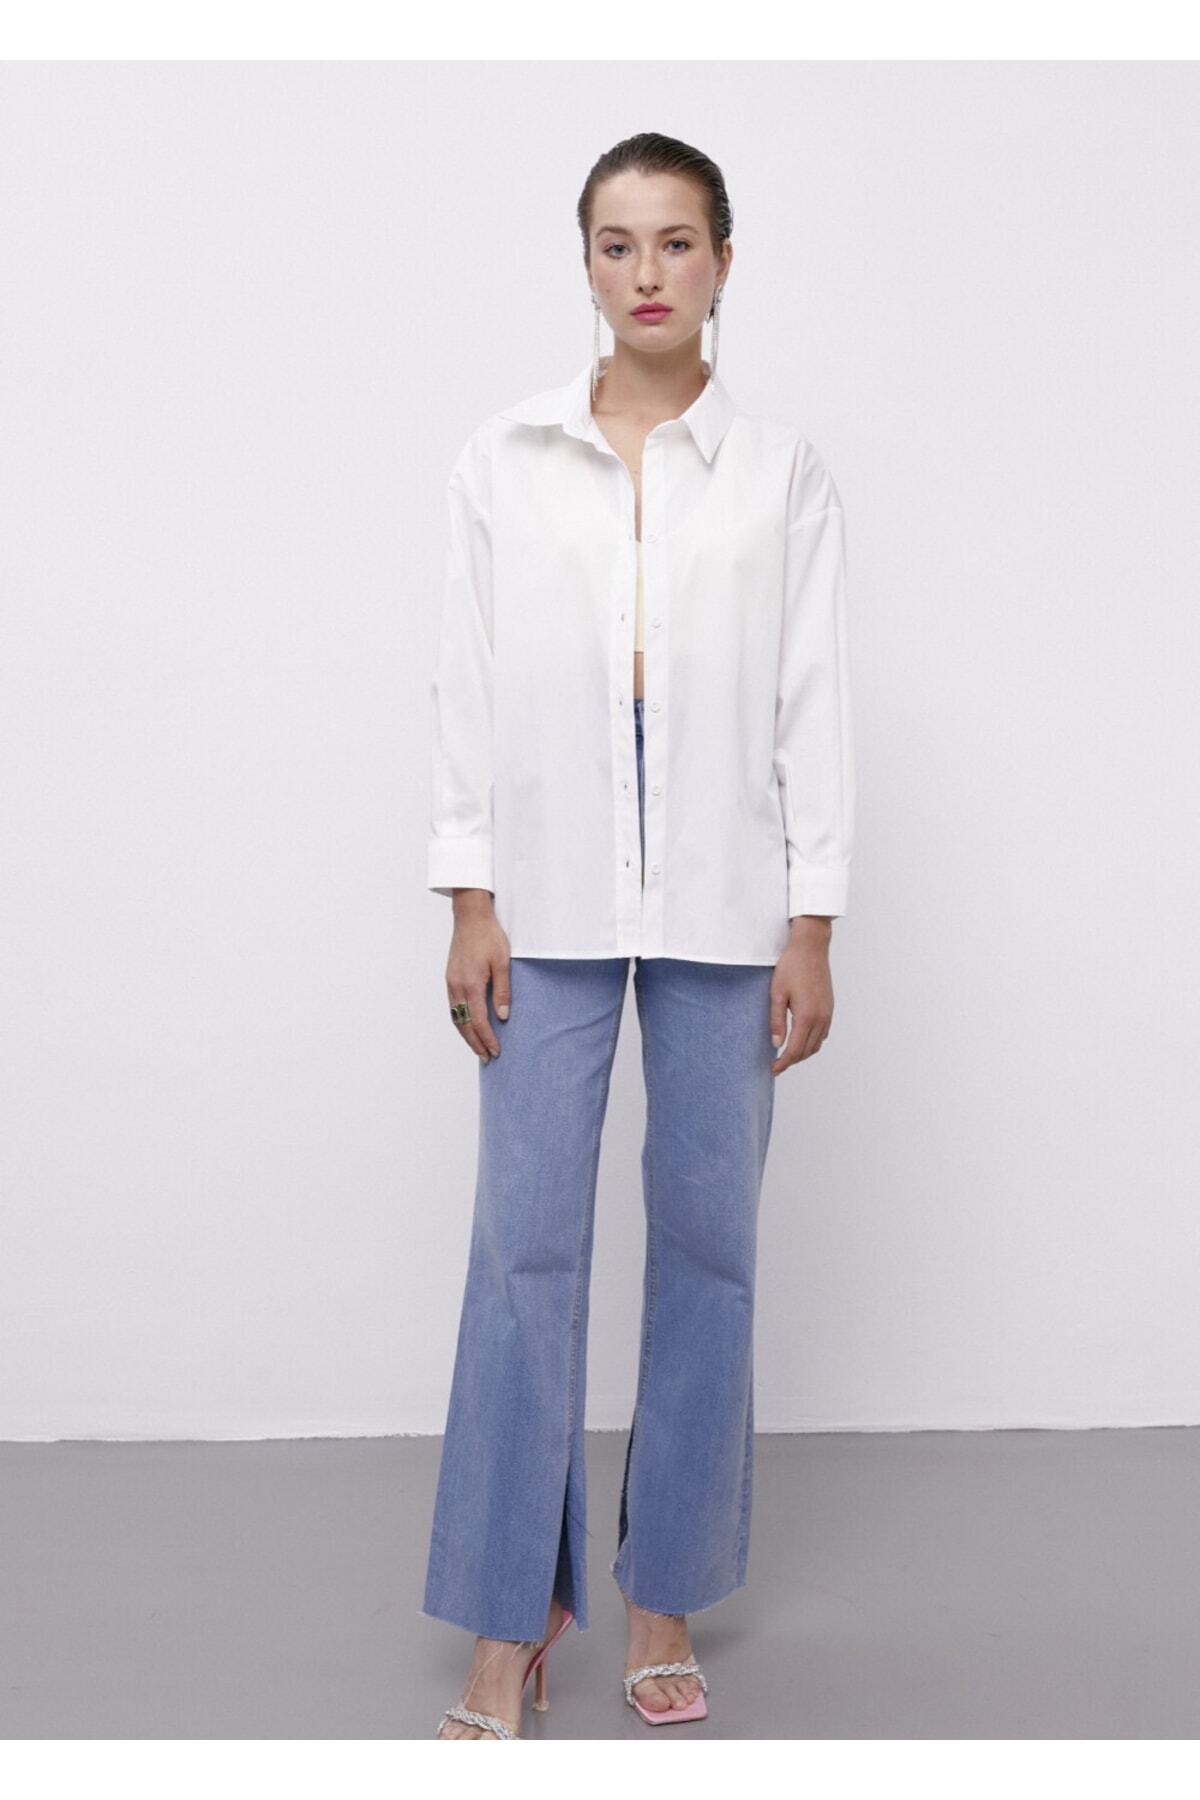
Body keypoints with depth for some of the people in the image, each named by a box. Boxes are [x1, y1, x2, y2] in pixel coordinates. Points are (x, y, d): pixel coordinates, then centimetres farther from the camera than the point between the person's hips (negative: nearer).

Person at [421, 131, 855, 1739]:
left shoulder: (783, 474, 5)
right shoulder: (504, 463, 6)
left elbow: (815, 703, 2)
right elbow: (468, 684, 4)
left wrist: (813, 924, -2)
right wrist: (469, 901, -2)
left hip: (723, 898, 0)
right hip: (552, 892, 0)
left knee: (707, 1238, 5)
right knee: (526, 1238, -2)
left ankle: (664, 1595, 20)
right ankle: (508, 1621, 9)